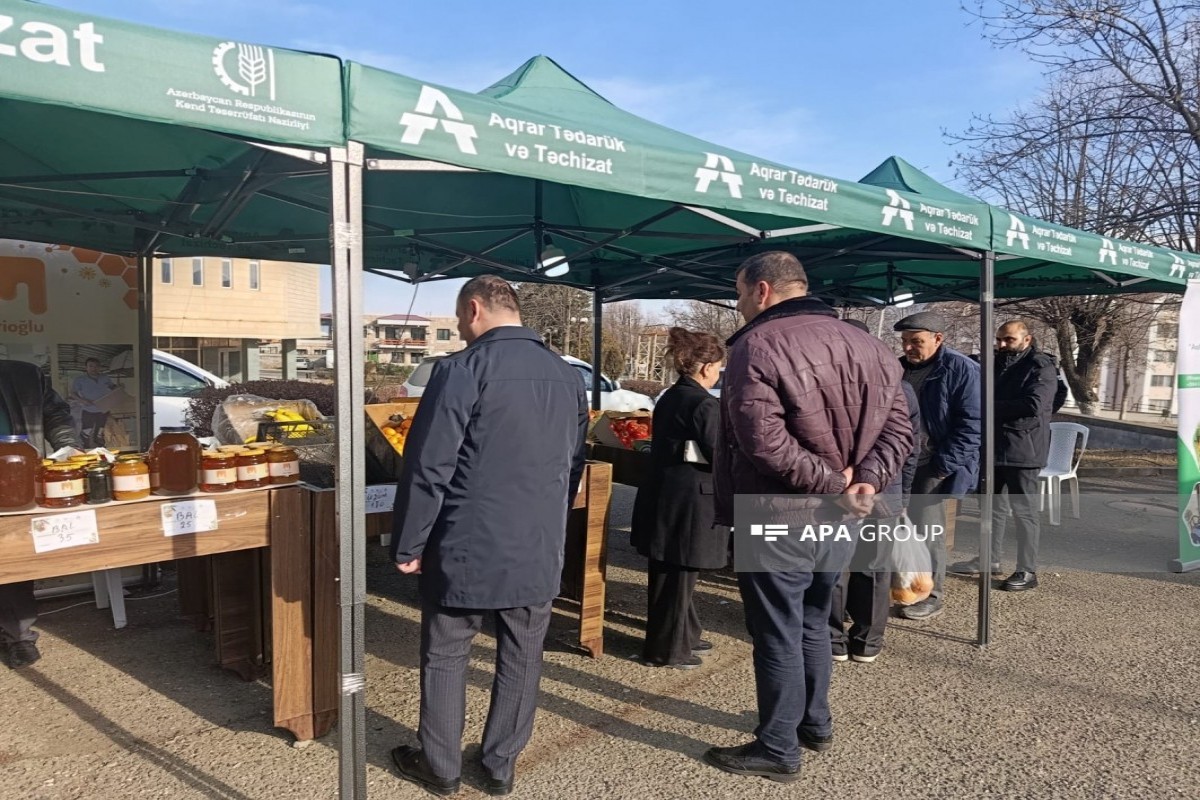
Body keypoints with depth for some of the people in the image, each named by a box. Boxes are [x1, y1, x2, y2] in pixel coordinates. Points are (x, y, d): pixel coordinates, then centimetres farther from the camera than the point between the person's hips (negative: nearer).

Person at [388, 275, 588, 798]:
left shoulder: (461, 370, -14)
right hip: (540, 549, 5)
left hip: (467, 547, -5)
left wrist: (408, 545, -5)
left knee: (445, 658, 13)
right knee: (521, 659, 16)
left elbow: (427, 468, -14)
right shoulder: (567, 375, 6)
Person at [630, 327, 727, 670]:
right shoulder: (705, 405, -17)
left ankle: (684, 637, 34)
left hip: (663, 496, 9)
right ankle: (668, 649, 15)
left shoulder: (668, 398, 10)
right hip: (690, 502, -9)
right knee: (678, 577, 3)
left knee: (668, 574, 18)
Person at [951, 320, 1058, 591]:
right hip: (995, 447, 8)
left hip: (1021, 449, -8)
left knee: (1023, 509, -1)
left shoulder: (1041, 367, -11)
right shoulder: (998, 364, 14)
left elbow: (1033, 405, -23)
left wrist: (991, 407, -16)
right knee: (994, 505, 15)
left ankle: (1027, 571, 7)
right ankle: (990, 559, 26)